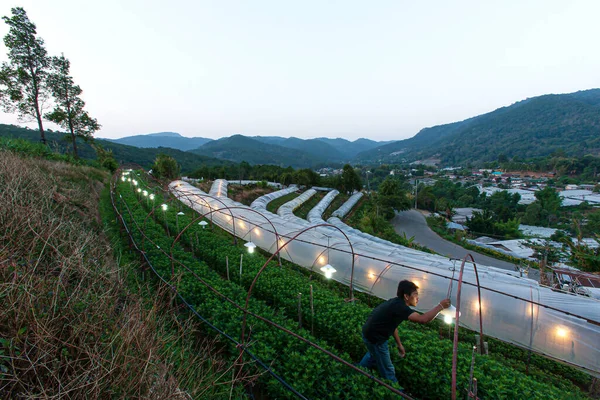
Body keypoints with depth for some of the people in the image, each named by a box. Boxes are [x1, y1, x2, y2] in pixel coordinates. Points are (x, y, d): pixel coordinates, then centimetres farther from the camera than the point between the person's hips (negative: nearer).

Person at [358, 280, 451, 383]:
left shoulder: (396, 303, 1)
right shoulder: (399, 306, -29)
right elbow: (423, 319, -39)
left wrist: (399, 344, 19)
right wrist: (440, 306, -28)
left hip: (370, 333, 10)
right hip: (375, 339, -10)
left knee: (373, 355, 37)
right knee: (387, 371, 10)